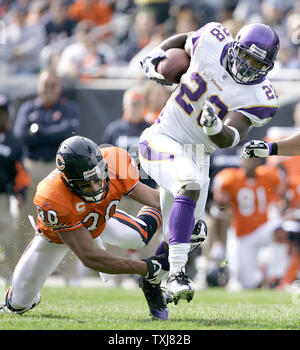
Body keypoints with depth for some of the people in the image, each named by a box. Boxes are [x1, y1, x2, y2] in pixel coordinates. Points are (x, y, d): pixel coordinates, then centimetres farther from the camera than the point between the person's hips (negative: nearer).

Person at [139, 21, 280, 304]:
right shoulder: (213, 40, -11)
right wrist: (154, 57, 3)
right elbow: (182, 41, 14)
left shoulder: (259, 98, -13)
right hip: (163, 140, -4)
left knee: (178, 235, 8)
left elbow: (228, 140, -27)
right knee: (190, 186, -33)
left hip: (197, 155, 4)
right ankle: (177, 275, -41)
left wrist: (215, 127, -46)